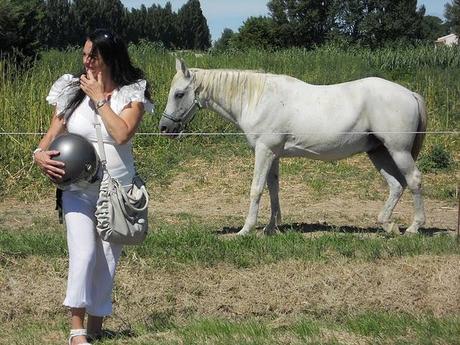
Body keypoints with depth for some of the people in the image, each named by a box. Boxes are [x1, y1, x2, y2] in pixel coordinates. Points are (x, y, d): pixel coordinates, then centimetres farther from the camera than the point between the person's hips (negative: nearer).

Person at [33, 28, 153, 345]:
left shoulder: (132, 94, -3)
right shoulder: (71, 91, 3)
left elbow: (122, 134, -19)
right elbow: (54, 133, 1)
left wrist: (100, 98, -14)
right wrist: (41, 153, -20)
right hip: (78, 190, 0)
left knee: (106, 260, 5)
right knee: (83, 255, -16)